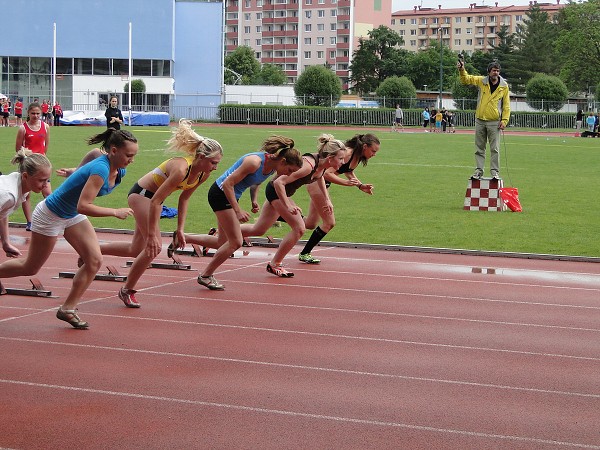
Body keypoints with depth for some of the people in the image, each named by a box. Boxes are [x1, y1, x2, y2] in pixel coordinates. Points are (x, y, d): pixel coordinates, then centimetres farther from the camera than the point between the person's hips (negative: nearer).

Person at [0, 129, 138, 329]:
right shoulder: (100, 170, -35)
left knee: (94, 261, -5)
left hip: (72, 216, 8)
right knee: (30, 268, 7)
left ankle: (68, 309, 5)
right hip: (51, 215, -8)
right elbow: (83, 206, -40)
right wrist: (115, 212, -35)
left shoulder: (119, 172, -9)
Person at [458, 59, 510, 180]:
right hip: (480, 121, 2)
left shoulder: (504, 86, 1)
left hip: (494, 122, -2)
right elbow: (466, 79, 6)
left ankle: (495, 171, 3)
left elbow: (506, 105, 2)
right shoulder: (481, 81, 3)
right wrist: (462, 70, -14)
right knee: (479, 148, 6)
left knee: (495, 149, -2)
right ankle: (478, 170, 12)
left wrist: (504, 120, -6)